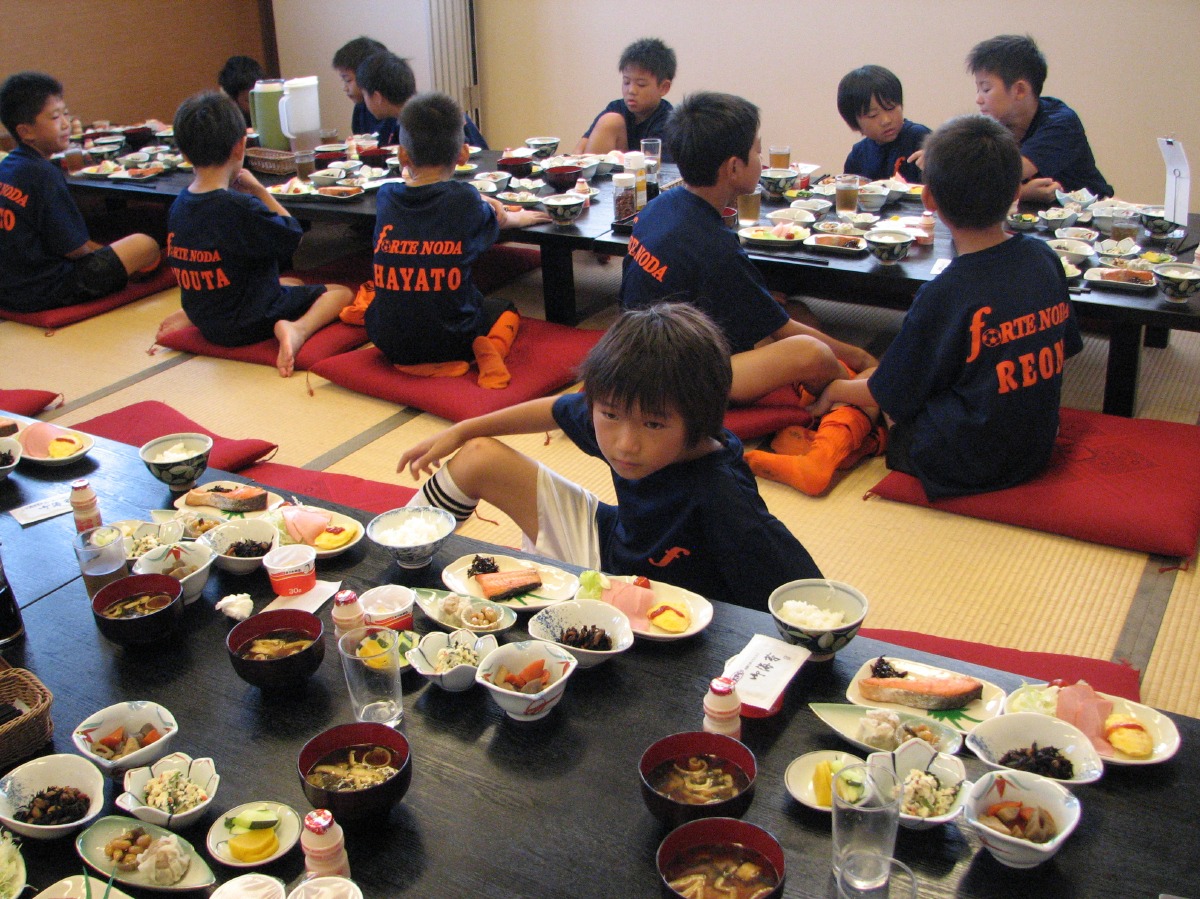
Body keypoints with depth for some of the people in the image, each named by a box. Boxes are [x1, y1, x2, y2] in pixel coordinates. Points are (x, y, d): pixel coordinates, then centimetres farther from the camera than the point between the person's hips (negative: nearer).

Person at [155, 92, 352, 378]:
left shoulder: (179, 205, -1)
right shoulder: (241, 207, -24)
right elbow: (292, 237, -10)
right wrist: (258, 189, -4)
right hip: (251, 324, -7)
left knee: (293, 282, 33)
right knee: (340, 292, 7)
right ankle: (298, 328, -20)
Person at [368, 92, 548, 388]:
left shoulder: (385, 197, -2)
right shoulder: (464, 199, -11)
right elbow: (496, 220, 12)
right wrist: (518, 218, 35)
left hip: (388, 341, 3)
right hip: (451, 340, -3)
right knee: (506, 311, 28)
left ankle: (412, 363, 11)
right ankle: (488, 349, -3)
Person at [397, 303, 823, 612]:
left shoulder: (721, 495, -38)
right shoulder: (618, 416, -17)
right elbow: (556, 409, 6)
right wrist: (458, 432, 10)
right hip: (610, 545, 6)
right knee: (479, 457, 4)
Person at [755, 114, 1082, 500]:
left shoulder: (944, 294, -22)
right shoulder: (1045, 259, -5)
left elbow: (888, 396, -11)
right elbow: (1064, 348, 12)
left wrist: (834, 389, 10)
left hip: (962, 467, -7)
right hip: (1035, 451, 7)